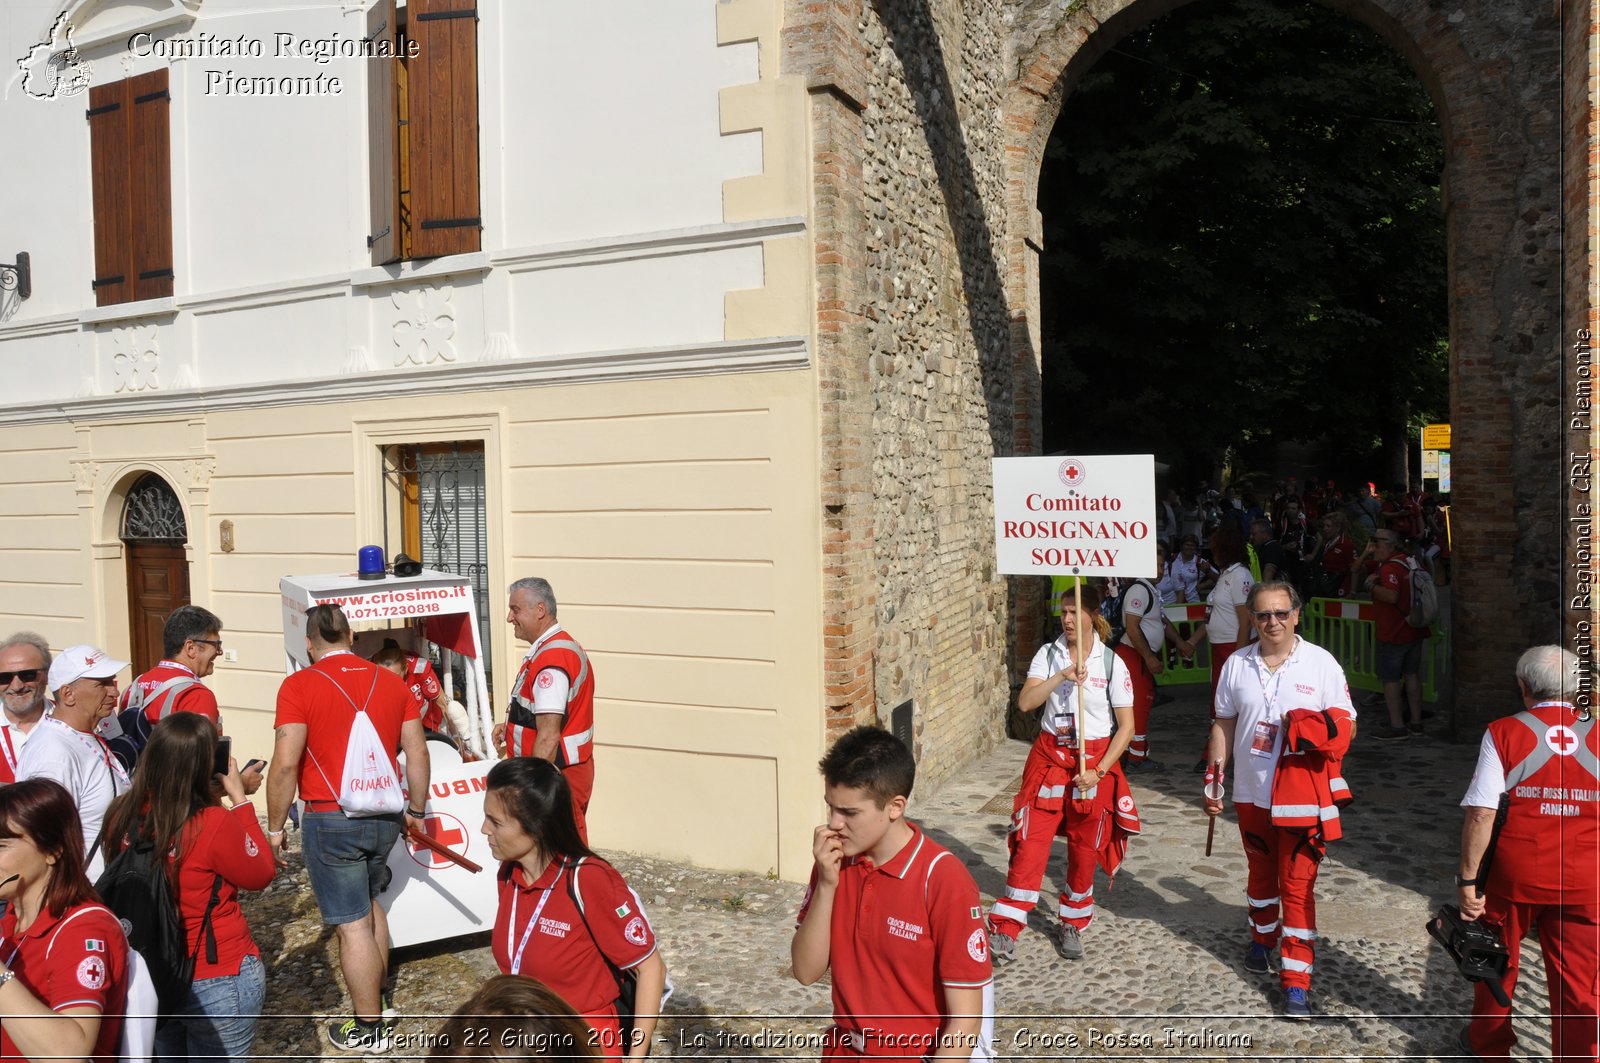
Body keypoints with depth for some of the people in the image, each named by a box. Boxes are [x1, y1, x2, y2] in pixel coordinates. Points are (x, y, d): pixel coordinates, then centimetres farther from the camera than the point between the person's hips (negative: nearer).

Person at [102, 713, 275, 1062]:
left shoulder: (121, 815, -11)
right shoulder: (214, 824, -26)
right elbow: (261, 875, -10)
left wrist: (215, 798, 2)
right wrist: (240, 798, -9)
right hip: (219, 984, -5)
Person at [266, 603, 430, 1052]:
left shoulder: (300, 685, -9)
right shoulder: (392, 682, 4)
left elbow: (286, 763, -14)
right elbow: (417, 752, 6)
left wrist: (275, 826, -3)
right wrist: (416, 810, 17)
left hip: (331, 819, -5)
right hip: (385, 817, 5)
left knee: (352, 924, 4)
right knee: (367, 902, 27)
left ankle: (369, 1028, 16)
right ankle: (380, 996, 39)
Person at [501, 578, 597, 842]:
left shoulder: (551, 659, -21)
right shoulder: (562, 646, 13)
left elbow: (549, 736, -25)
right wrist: (511, 725, 16)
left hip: (557, 774, -10)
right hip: (563, 771, 10)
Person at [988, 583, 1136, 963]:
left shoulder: (1112, 663, -5)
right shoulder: (1048, 654, 1)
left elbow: (1127, 726, -4)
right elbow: (1025, 702, -11)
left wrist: (1098, 771, -12)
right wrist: (1061, 676, -23)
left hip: (1093, 761, -1)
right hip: (1049, 756, 1)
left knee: (1083, 849, 9)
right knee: (1030, 842, -5)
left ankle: (1072, 925, 29)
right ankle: (1005, 931, -1)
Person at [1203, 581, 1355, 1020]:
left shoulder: (1321, 663, -7)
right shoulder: (1237, 664, 2)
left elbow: (1346, 725, -1)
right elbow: (1223, 724, 9)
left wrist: (1320, 732, -21)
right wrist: (1213, 778, 8)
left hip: (1302, 796, -3)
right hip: (1251, 793, 4)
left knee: (1297, 884, -3)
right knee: (1260, 870, 21)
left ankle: (1297, 980, 5)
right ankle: (1262, 938, 45)